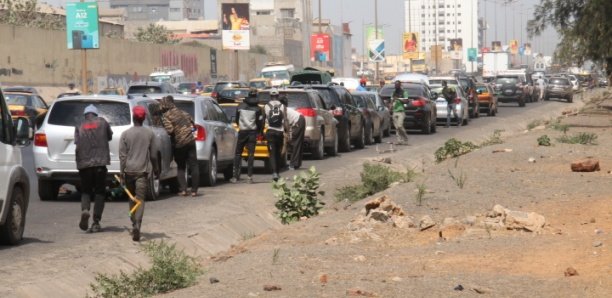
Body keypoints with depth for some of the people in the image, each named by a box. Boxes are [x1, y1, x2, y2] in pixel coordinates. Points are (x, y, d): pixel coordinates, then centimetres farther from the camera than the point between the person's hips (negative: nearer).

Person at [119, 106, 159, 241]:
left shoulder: (126, 134, -1)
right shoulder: (149, 134, 0)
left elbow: (122, 155, -3)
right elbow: (153, 155, 5)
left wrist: (122, 172, 1)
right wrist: (156, 169, 18)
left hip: (129, 170, 1)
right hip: (143, 170, -1)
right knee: (140, 199, -5)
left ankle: (134, 224, 22)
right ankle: (137, 225, -22)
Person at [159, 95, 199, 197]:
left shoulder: (166, 116, -9)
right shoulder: (180, 111, 9)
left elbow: (170, 130, -20)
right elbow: (191, 120, 18)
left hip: (179, 144, -3)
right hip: (190, 140, 3)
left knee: (181, 167, 13)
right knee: (193, 166, 7)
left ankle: (183, 189, 3)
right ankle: (194, 190, 6)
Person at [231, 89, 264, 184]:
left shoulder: (240, 106, 2)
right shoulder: (257, 109, -4)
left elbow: (236, 119, 10)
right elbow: (260, 122, -5)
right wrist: (260, 131, 12)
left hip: (242, 132, 1)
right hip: (252, 133, -1)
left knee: (238, 154, 9)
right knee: (251, 154, 1)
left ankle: (235, 176, 4)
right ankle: (249, 176, -5)